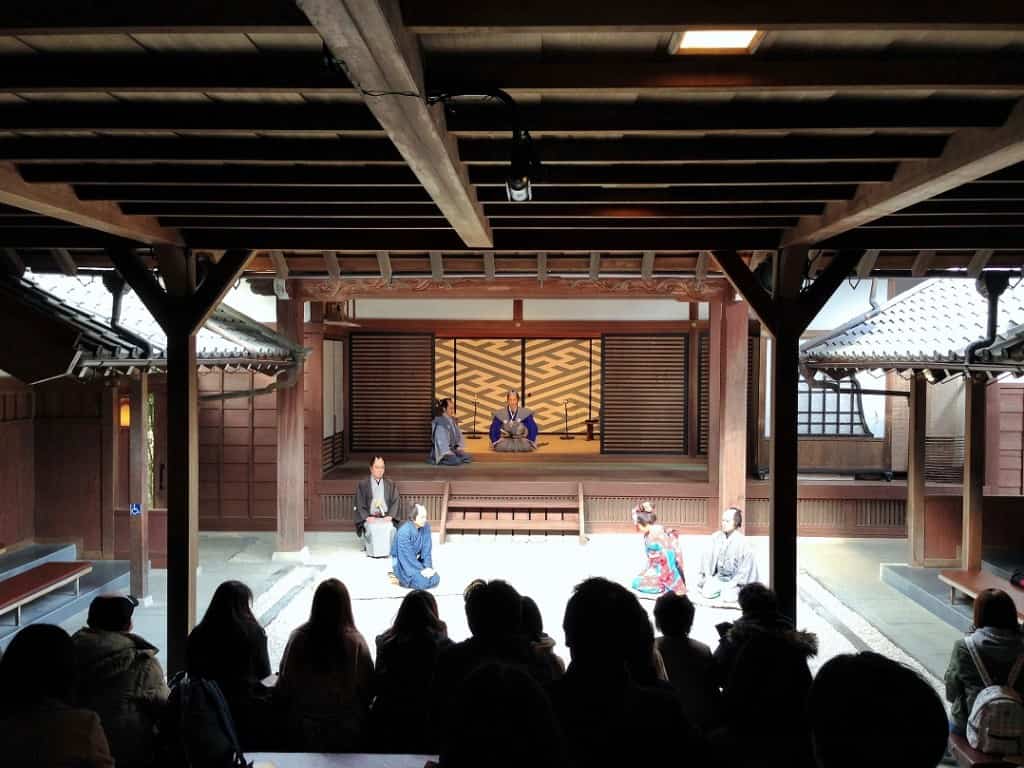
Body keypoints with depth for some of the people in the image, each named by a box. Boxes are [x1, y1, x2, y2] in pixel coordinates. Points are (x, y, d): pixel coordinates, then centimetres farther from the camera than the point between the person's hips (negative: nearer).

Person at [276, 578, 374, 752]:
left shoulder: (298, 638, -14)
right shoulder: (355, 642, -19)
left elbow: (284, 687, -4)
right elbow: (369, 690, -9)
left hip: (303, 732, 2)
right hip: (347, 732, -1)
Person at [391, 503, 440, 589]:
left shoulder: (426, 527, -8)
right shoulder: (404, 531, -27)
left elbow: (426, 549, -5)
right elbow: (407, 556, -24)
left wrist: (428, 567, -18)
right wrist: (421, 570, -25)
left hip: (416, 560, 7)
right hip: (403, 563, -7)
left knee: (435, 579, -4)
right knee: (423, 582, -24)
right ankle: (401, 579, 1)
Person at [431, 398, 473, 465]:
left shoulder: (453, 421, 11)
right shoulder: (440, 423, -15)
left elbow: (459, 436, 14)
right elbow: (441, 441, -18)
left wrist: (460, 448, -2)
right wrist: (449, 453, -21)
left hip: (453, 449, 8)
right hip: (442, 452, -8)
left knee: (469, 458, -12)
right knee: (456, 461, -31)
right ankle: (441, 460, -9)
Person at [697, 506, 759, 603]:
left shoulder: (742, 542, -15)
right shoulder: (716, 537, -4)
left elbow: (746, 567, -13)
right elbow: (707, 557, 1)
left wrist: (732, 584, -17)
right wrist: (708, 576, -7)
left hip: (735, 579, -4)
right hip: (718, 576, 4)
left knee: (728, 598, -25)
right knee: (706, 593, -17)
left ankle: (736, 590, 7)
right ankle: (723, 589, 10)